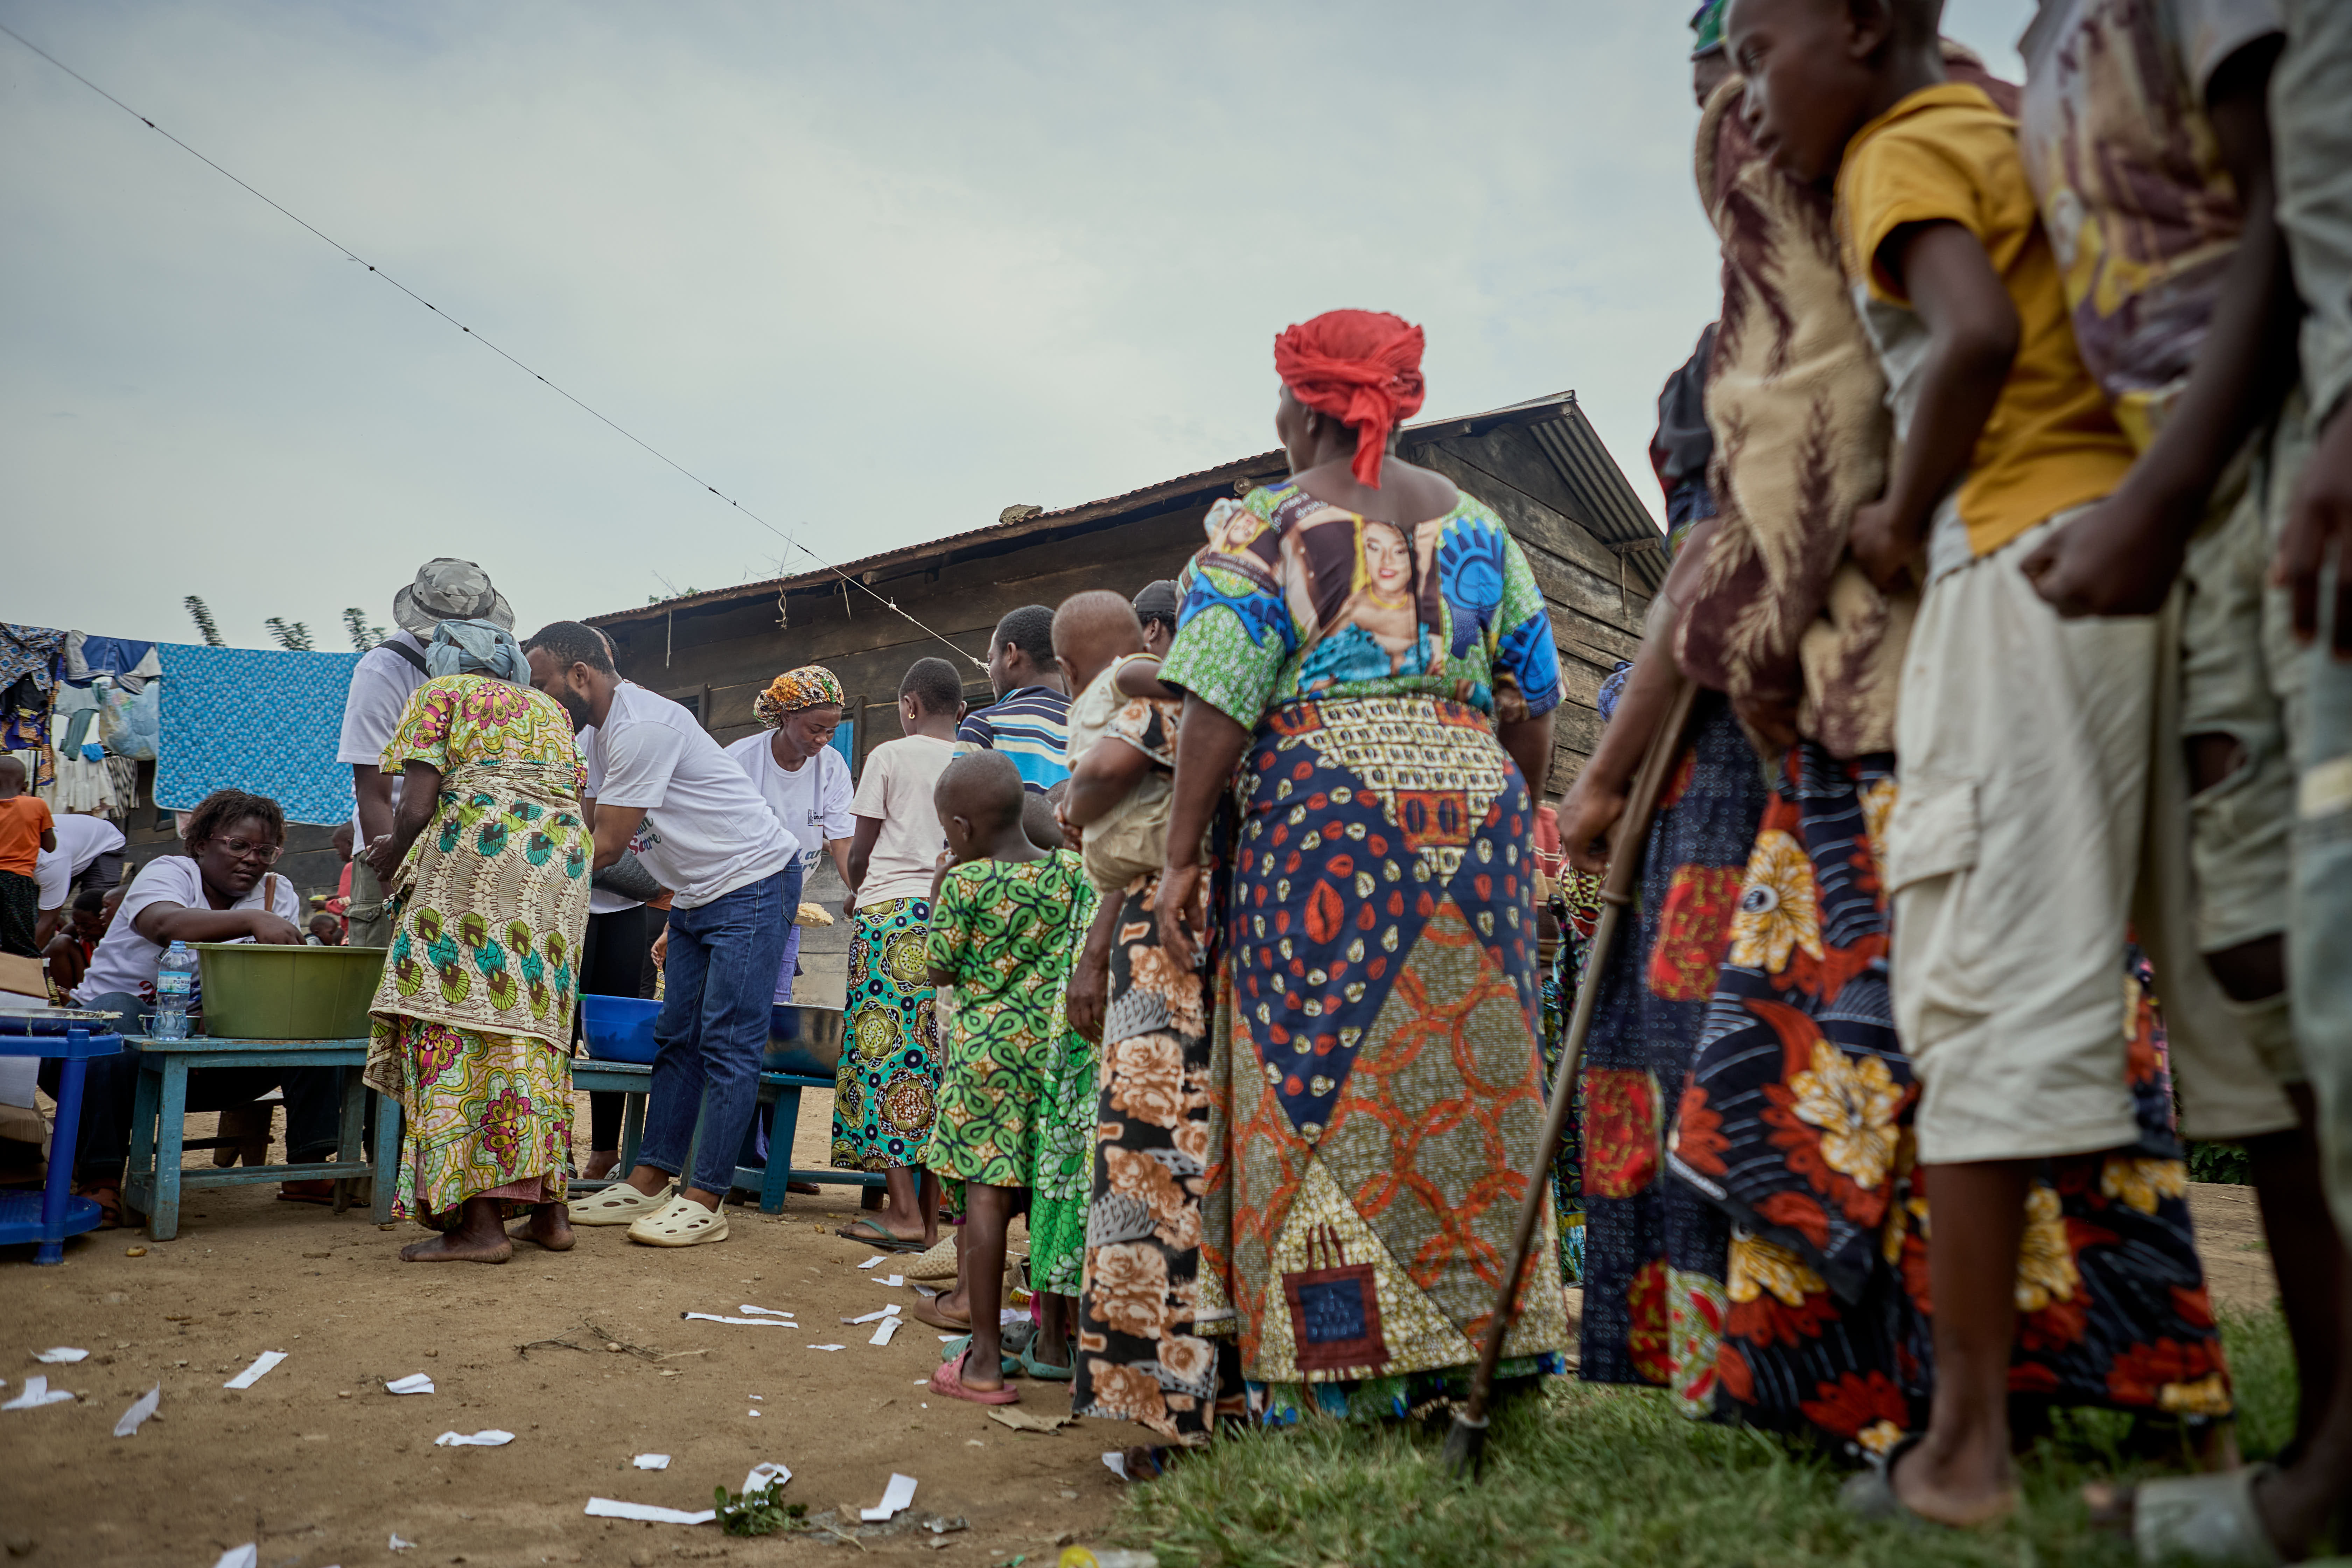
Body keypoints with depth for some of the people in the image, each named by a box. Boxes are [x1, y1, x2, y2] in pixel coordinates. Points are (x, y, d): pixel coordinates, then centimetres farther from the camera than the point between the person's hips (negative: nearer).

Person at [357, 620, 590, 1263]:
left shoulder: (441, 694, 11)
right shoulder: (551, 711, 28)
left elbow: (416, 807, -3)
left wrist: (393, 856, 17)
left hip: (477, 854, -6)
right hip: (561, 865, 6)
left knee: (457, 1022, -7)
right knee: (533, 1024, 9)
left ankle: (480, 1220, -13)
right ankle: (548, 1208, 7)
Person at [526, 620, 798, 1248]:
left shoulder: (641, 726, -21)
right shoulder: (611, 727, 10)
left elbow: (605, 848, -20)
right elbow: (606, 836, 16)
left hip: (753, 883, -10)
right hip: (697, 894, 10)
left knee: (727, 1045, -9)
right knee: (676, 1038, 9)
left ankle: (705, 1201, -7)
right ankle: (650, 1182, 14)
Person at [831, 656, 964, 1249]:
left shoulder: (889, 756, 0)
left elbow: (861, 850, 2)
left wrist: (856, 895, 20)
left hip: (891, 907, -4)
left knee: (885, 1050, -1)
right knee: (937, 1056, 6)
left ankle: (902, 1209, -5)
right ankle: (931, 1213, 6)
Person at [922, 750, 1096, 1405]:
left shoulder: (966, 882, -10)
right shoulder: (1074, 870, 2)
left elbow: (941, 971, -1)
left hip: (986, 1048, -4)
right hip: (1056, 1045, 4)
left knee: (986, 1193, -1)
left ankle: (985, 1358, 2)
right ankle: (1062, 1342, 24)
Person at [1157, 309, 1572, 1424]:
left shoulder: (1261, 530, 0)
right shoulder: (1474, 524, 14)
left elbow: (1221, 706, -9)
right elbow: (1529, 700, 13)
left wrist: (1181, 856, -6)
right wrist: (1513, 826, 22)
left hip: (1319, 811, -5)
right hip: (1474, 801, 5)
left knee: (1324, 1079, 0)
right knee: (1469, 1073, 9)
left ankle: (1337, 1362, 3)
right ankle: (1478, 1341, 17)